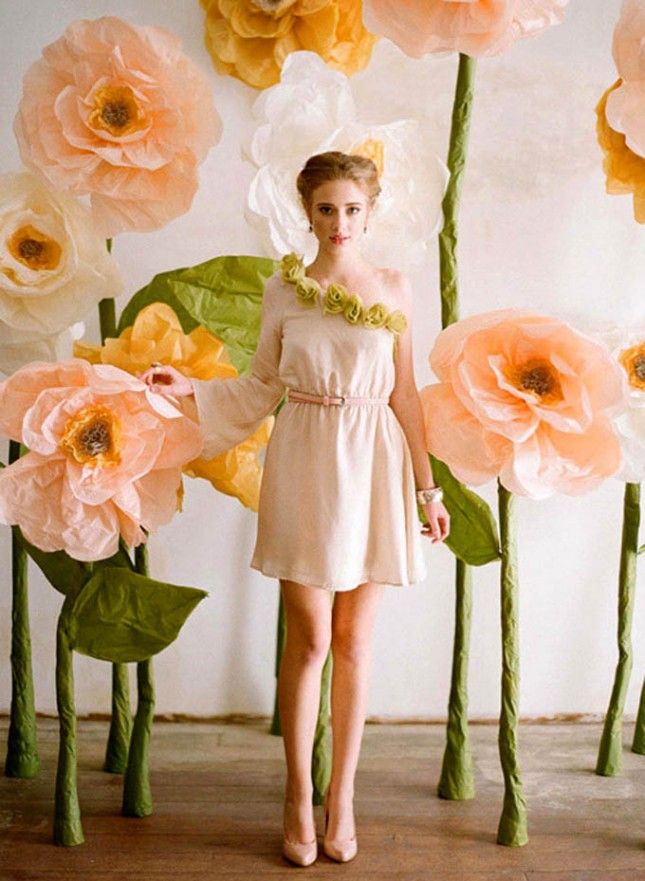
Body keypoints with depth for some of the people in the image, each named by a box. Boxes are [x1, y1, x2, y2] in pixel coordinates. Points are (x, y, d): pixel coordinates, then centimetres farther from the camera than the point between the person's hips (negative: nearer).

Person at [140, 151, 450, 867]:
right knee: (309, 640, 3)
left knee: (353, 645, 7)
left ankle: (342, 795, 23)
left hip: (371, 467, 1)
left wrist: (427, 489, 5)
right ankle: (299, 797, 21)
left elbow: (404, 395, 5)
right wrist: (191, 388, -5)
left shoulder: (393, 290, 4)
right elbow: (261, 387, 8)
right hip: (304, 465, 0)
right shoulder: (282, 288, 4)